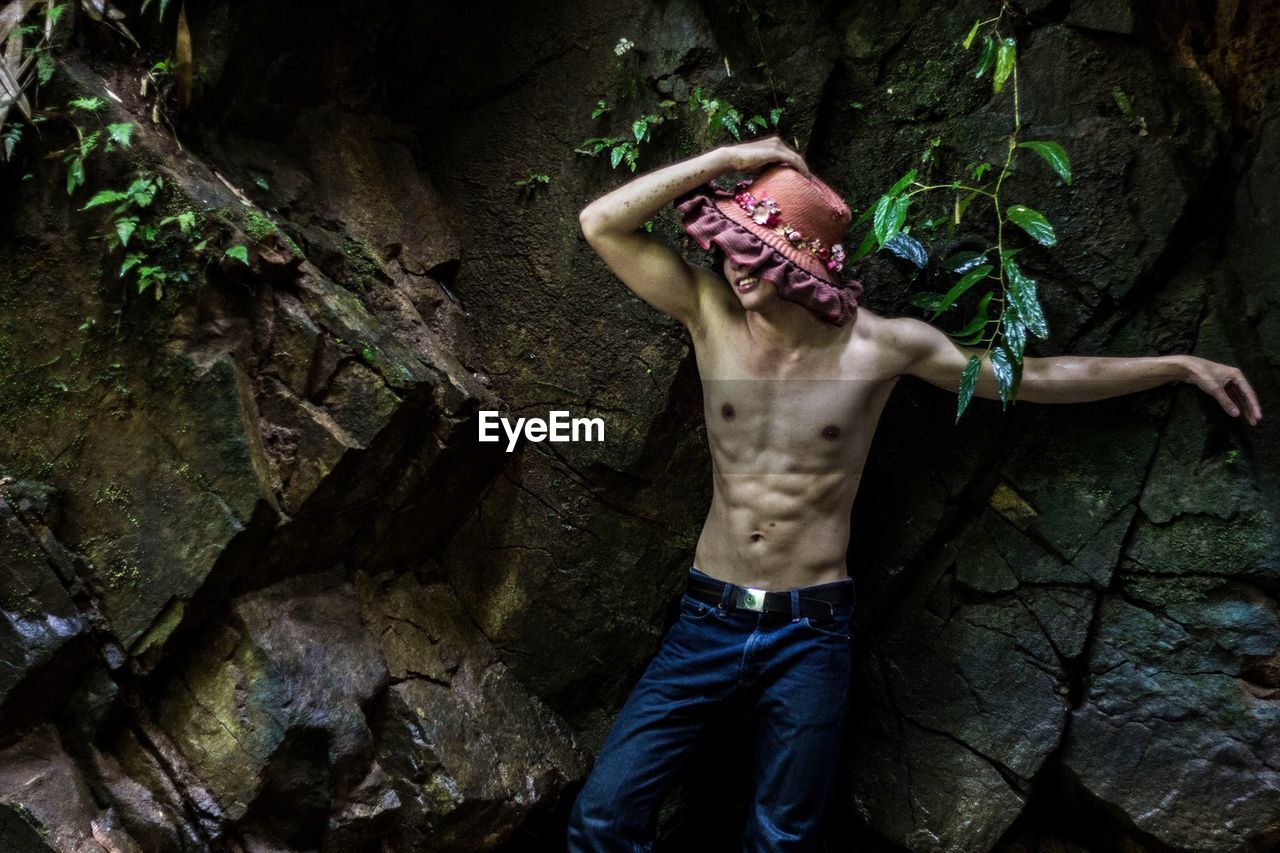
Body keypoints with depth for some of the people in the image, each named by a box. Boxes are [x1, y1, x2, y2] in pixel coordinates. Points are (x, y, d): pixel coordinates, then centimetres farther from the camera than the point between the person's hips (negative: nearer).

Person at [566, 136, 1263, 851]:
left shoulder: (882, 343, -6)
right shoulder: (712, 312, -3)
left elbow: (1035, 377, 3)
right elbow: (601, 224, -9)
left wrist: (1181, 365, 3)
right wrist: (729, 160, -14)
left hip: (810, 634, -1)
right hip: (710, 619, 1)